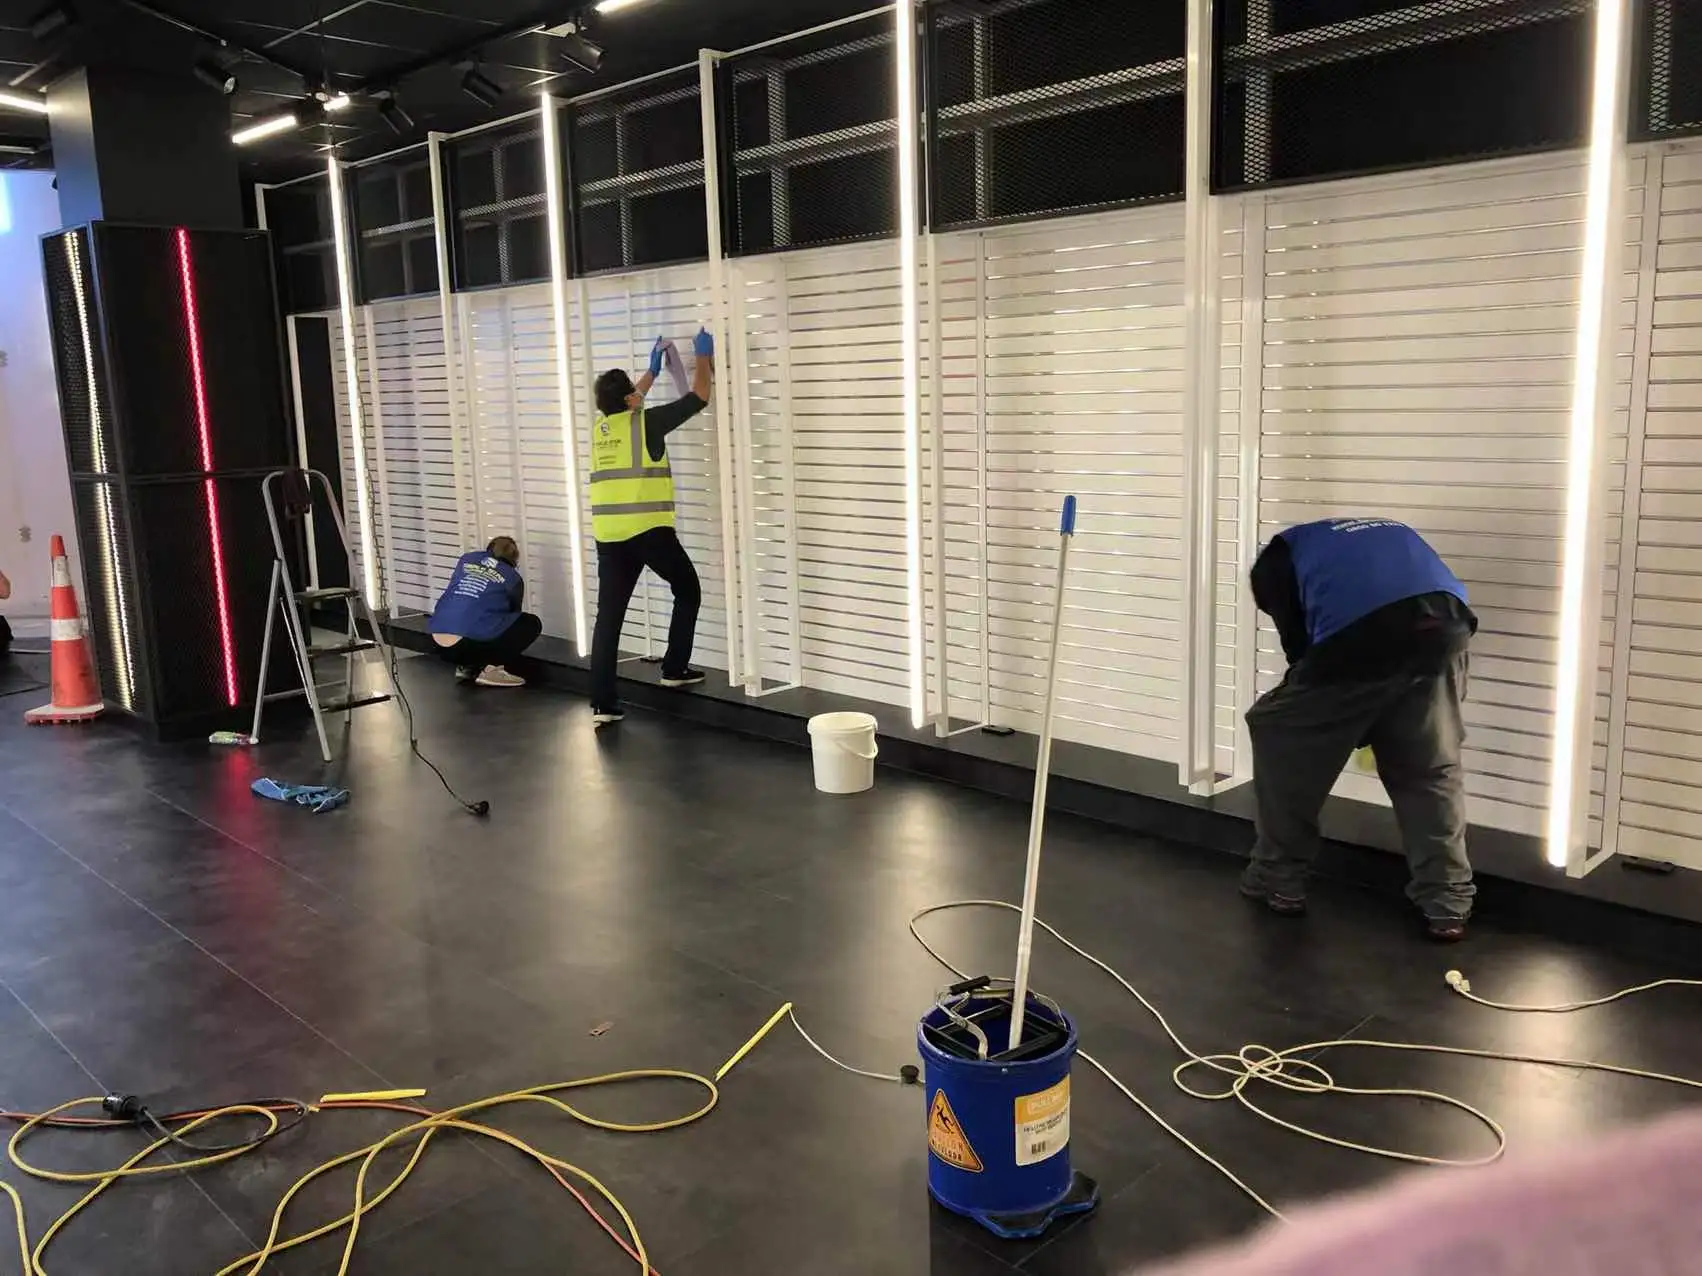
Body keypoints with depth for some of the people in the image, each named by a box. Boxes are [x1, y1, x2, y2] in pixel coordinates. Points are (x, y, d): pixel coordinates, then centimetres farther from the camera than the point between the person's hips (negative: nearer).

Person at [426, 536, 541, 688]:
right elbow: (512, 614, 27)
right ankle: (492, 668, 0)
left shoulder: (466, 559, 21)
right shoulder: (513, 578, 12)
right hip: (473, 642, -6)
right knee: (531, 623, 11)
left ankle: (466, 667, 16)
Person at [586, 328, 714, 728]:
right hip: (648, 530, -5)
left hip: (608, 535, 5)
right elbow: (699, 396, 6)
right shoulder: (646, 422, -3)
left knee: (608, 616, 3)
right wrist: (704, 356, 20)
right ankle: (675, 669, 20)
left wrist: (653, 369, 42)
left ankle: (602, 703, -2)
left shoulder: (600, 426, 13)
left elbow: (626, 404, 37)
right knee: (688, 591, 18)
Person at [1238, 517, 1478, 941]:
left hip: (1357, 634, -4)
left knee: (1282, 739, 19)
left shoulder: (1281, 554, 29)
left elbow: (1298, 642, 17)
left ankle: (1279, 881, 25)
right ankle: (1448, 905, 21)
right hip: (1445, 624, 4)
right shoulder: (1387, 530, 43)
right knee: (1432, 767, 24)